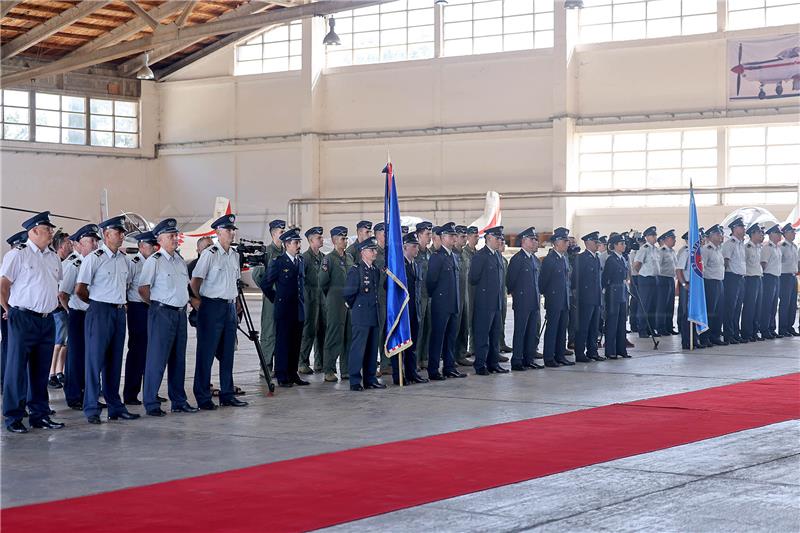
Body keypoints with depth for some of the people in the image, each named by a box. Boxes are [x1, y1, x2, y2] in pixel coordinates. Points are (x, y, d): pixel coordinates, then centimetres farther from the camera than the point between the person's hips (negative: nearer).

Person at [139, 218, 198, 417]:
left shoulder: (180, 260, 13)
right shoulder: (154, 261, -9)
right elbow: (142, 288, -8)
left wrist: (184, 304, 15)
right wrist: (156, 304, 0)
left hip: (180, 313, 7)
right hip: (162, 313, -7)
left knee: (178, 359, 11)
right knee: (157, 358, -6)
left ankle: (179, 401, 19)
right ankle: (151, 403, 0)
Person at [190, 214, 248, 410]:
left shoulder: (234, 255, 13)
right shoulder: (209, 254, -9)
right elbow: (195, 281, -7)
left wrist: (235, 302, 16)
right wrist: (200, 301, -2)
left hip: (230, 307, 7)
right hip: (212, 307, -7)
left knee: (227, 353, 11)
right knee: (206, 353, -3)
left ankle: (227, 395, 18)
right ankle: (203, 397, 1)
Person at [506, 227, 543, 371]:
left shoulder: (535, 260, 15)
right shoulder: (517, 259, -9)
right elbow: (509, 281, -8)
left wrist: (537, 296, 15)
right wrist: (516, 295, -1)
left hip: (534, 303, 7)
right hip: (522, 303, -7)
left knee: (533, 333, 9)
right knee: (520, 332, -3)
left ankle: (529, 359, 17)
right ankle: (516, 362, 0)